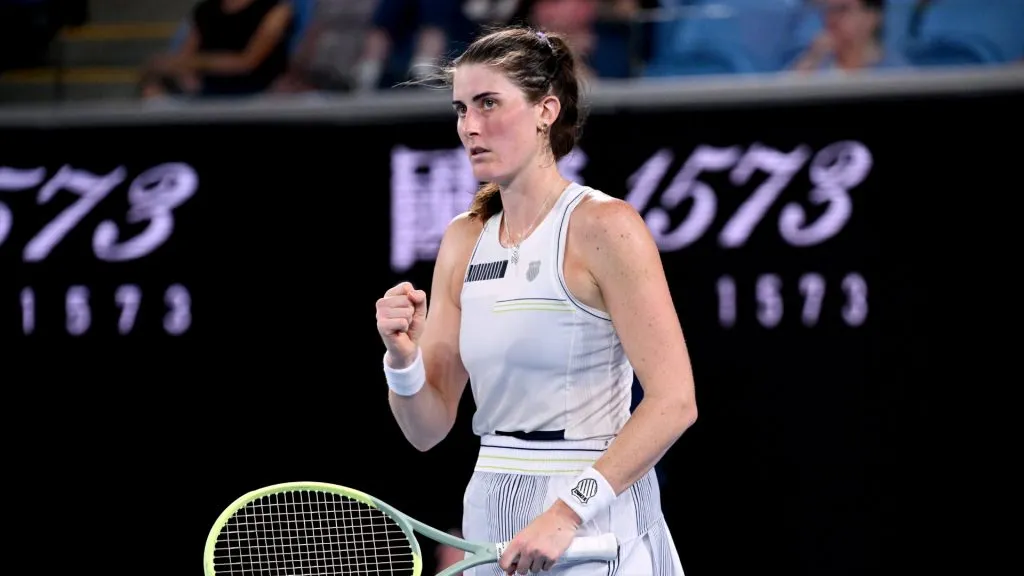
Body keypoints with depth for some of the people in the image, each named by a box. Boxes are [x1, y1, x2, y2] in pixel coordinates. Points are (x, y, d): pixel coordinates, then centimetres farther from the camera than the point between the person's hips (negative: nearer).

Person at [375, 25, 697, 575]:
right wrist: (403, 356, -12)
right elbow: (427, 429, 8)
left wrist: (568, 511, -22)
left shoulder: (603, 226, -11)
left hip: (593, 523, -6)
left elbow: (674, 401, -17)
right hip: (491, 520, 6)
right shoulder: (463, 239, 8)